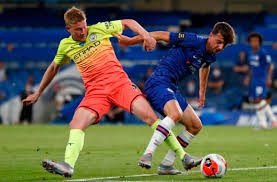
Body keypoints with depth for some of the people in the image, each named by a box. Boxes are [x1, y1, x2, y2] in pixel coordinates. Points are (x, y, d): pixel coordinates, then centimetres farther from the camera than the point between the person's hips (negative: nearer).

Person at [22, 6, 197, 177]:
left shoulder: (98, 30, 3)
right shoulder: (65, 46, 11)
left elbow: (128, 22, 13)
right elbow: (54, 67, 28)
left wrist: (146, 35, -5)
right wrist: (38, 93, 32)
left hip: (119, 82, -2)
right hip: (95, 91, 3)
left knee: (149, 115, -18)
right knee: (76, 125, -22)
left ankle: (183, 156, -15)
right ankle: (68, 166, -33)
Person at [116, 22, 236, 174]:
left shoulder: (210, 56, 10)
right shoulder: (194, 41, -15)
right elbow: (161, 35, -11)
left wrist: (202, 91, 46)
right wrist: (130, 41, -7)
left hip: (172, 90, 10)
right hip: (158, 83, -10)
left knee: (195, 126, 10)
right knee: (175, 114, -36)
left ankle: (166, 164, 10)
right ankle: (147, 156, -41)